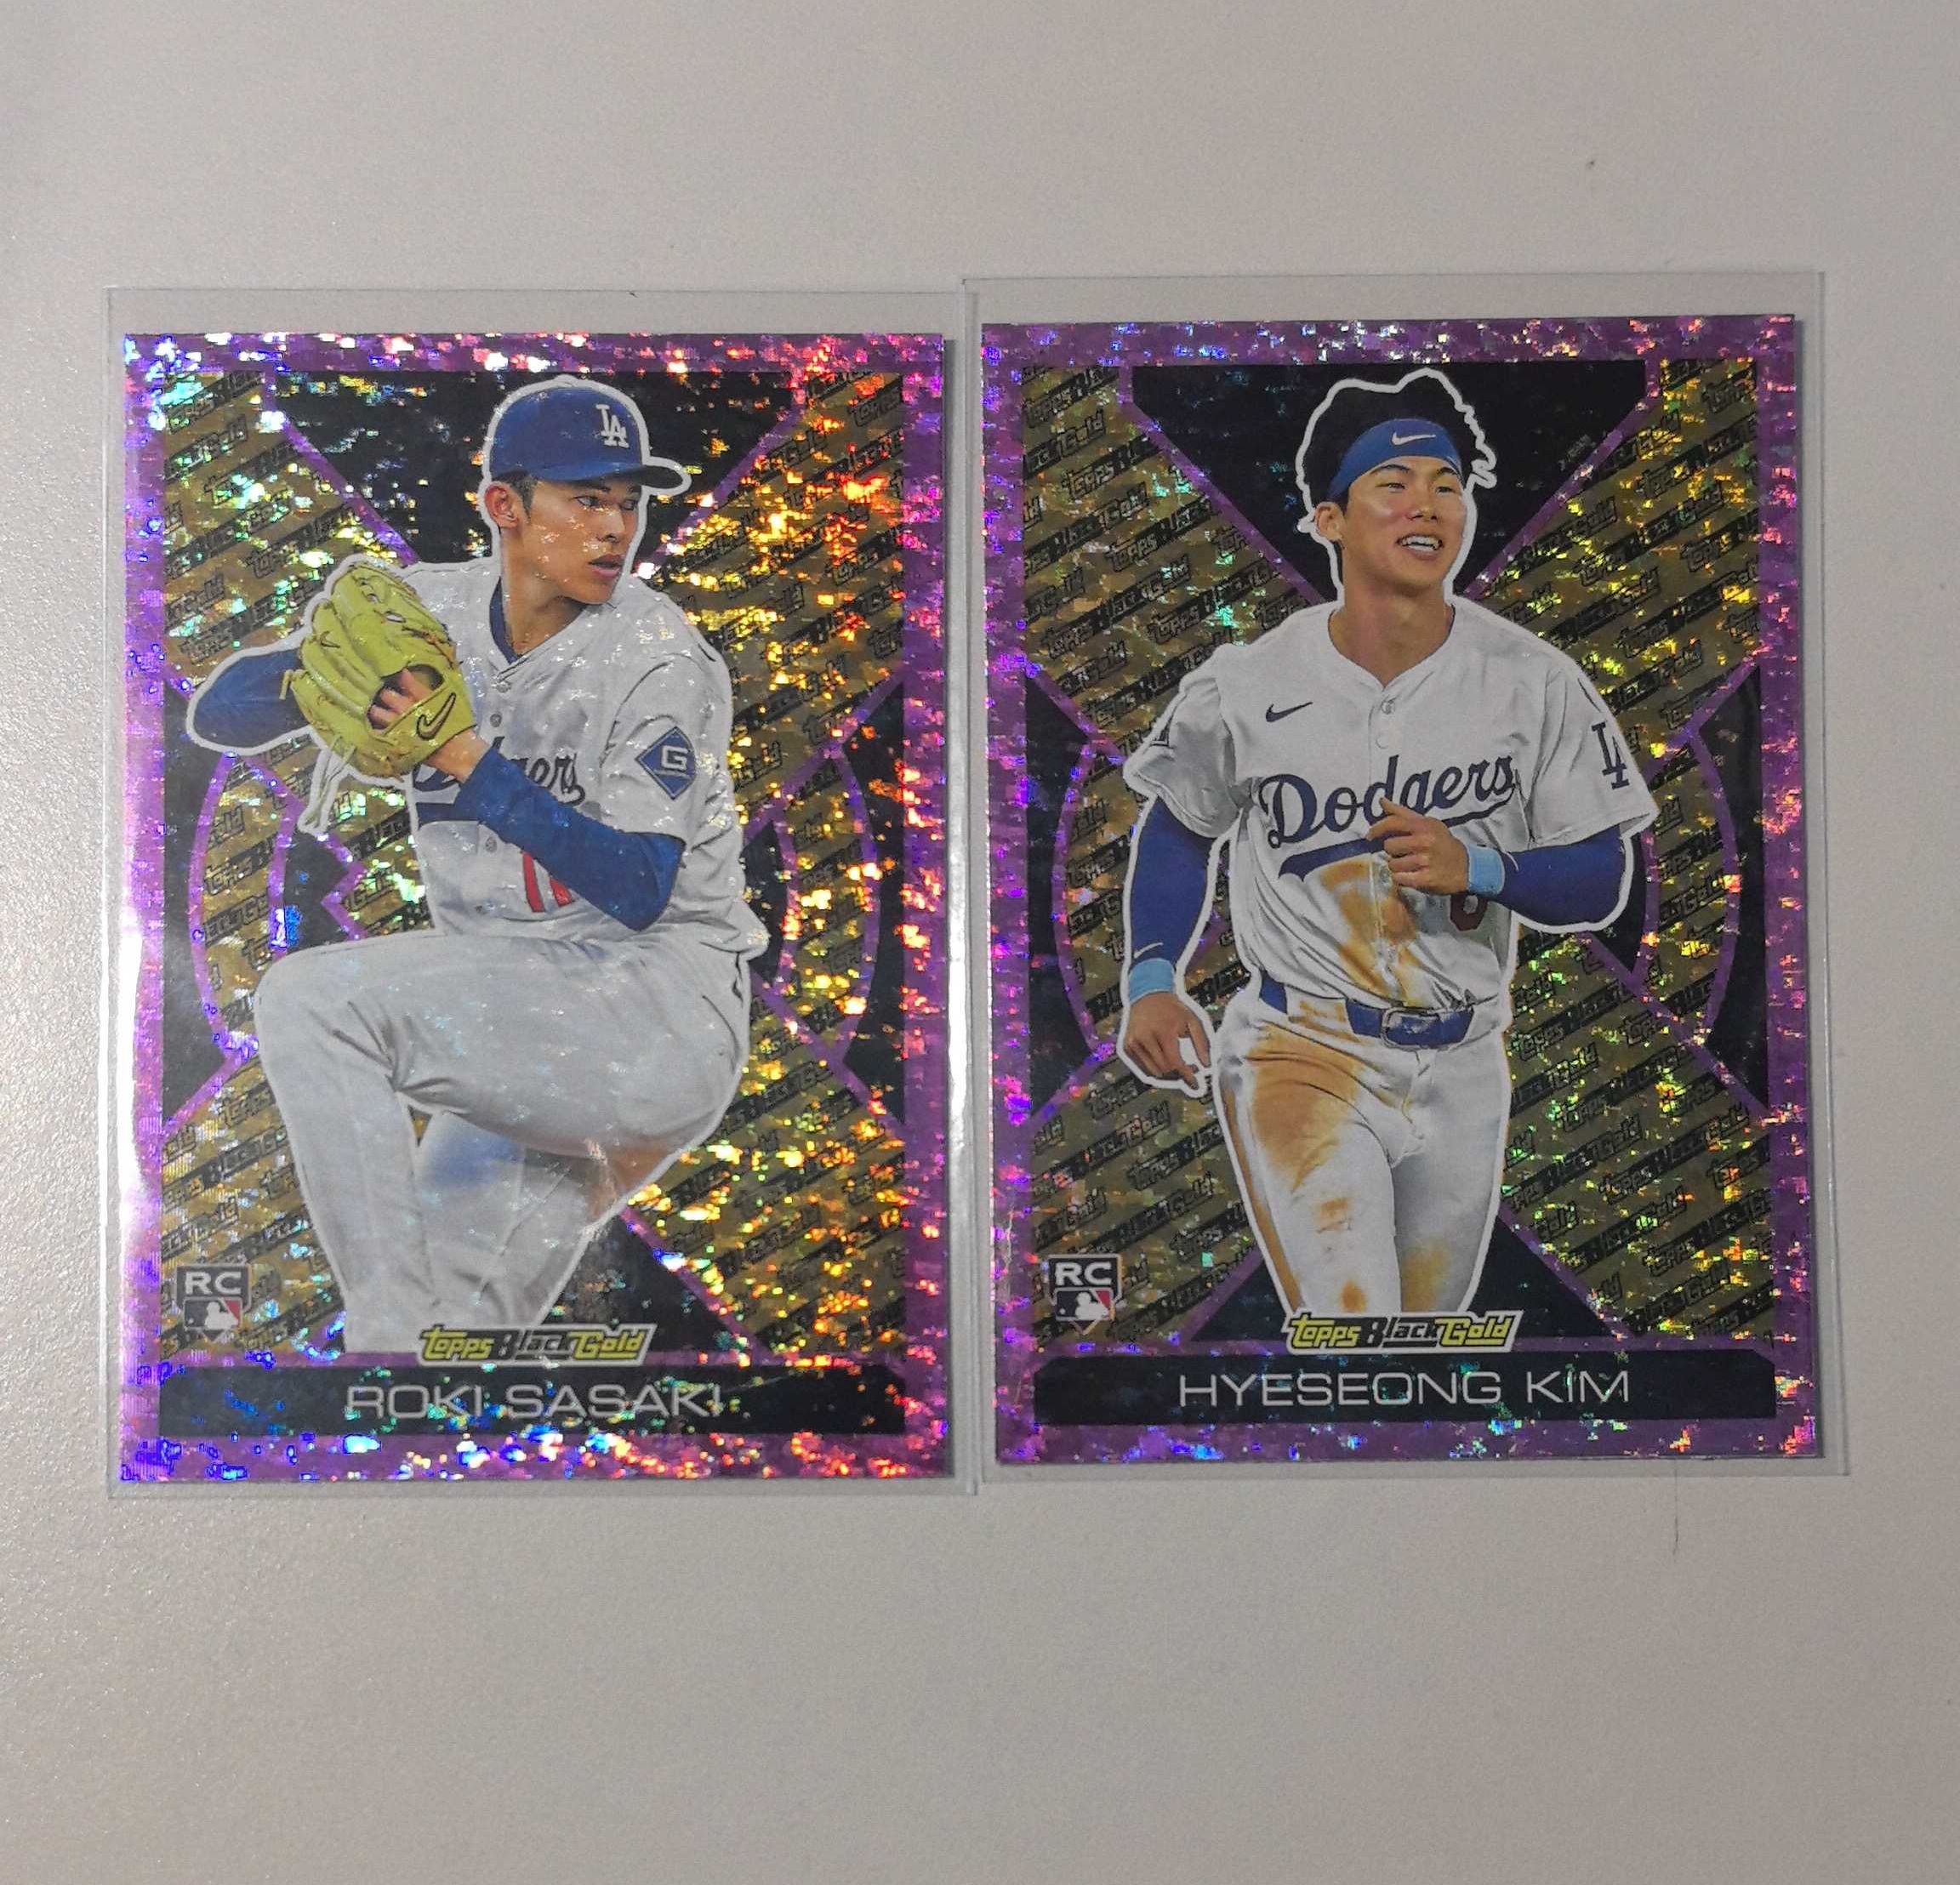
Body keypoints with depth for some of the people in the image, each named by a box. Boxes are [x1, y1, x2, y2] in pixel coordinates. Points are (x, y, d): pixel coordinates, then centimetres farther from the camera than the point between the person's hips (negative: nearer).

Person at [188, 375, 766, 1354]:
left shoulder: (662, 663, -11)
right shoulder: (428, 613, 5)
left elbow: (638, 894, -19)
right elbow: (216, 711, 3)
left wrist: (469, 760, -23)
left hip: (662, 1014, -6)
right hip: (514, 1034, 6)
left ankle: (389, 1329, -17)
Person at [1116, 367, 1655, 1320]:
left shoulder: (1535, 681, -5)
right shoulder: (1243, 686, -7)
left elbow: (1603, 881, -1)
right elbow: (1180, 827, 10)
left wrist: (1477, 868, -20)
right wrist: (1150, 980, -5)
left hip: (1462, 1075, 3)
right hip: (1296, 1057, -3)